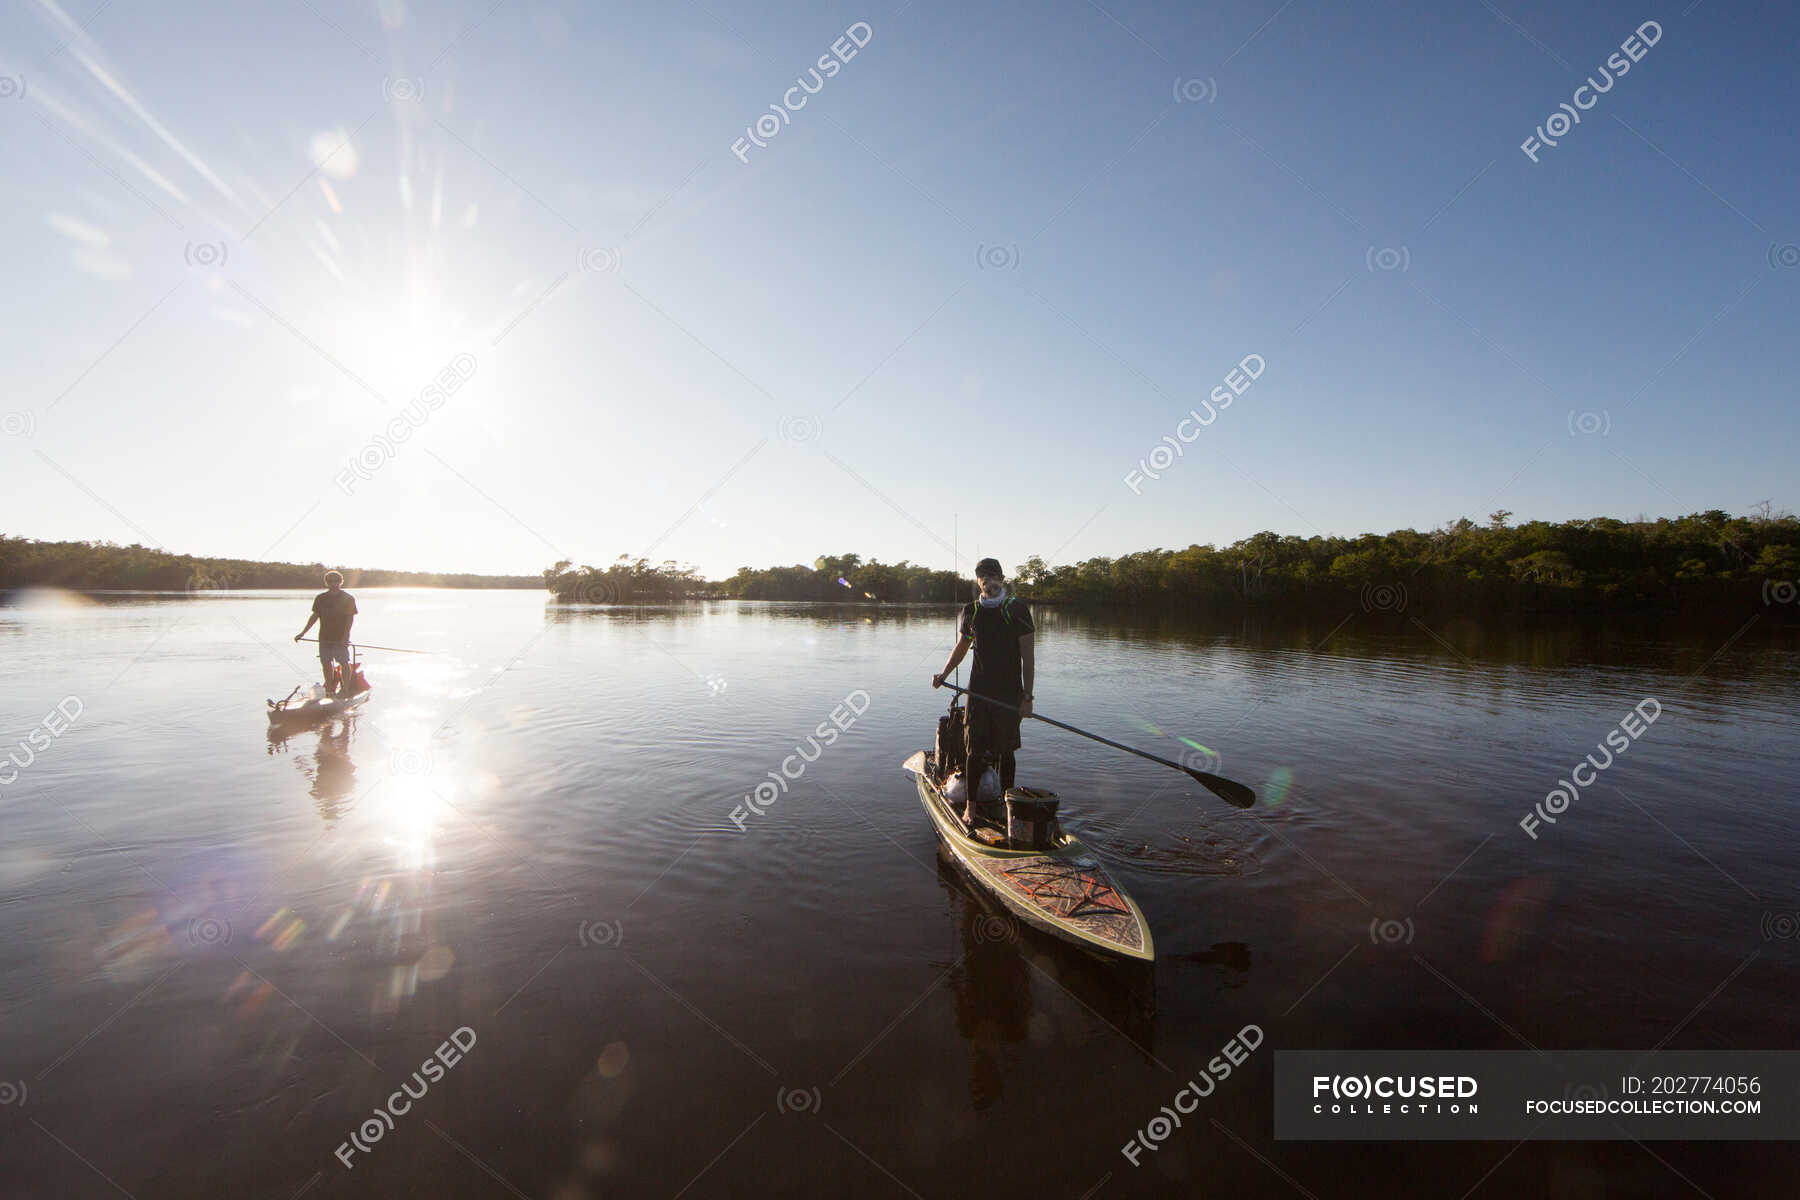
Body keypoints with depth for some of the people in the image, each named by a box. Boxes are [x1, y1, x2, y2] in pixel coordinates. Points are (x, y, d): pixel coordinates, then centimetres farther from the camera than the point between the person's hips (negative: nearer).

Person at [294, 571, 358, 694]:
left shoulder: (348, 598, -3)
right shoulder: (320, 598, 9)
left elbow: (350, 618, -9)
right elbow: (314, 616, 15)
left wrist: (345, 636, -19)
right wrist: (303, 633, 11)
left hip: (341, 638, -4)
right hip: (324, 637, 4)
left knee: (344, 663, -8)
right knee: (326, 663, 7)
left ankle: (346, 689, -4)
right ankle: (329, 689, 17)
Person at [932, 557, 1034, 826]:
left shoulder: (1018, 609, -3)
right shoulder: (970, 611, 6)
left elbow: (1027, 657, -3)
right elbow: (961, 647, 19)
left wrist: (1027, 696, -7)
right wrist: (943, 674, 4)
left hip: (1010, 693, -2)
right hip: (978, 691, 2)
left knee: (1005, 750, 7)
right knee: (975, 750, 2)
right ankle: (970, 805, 13)